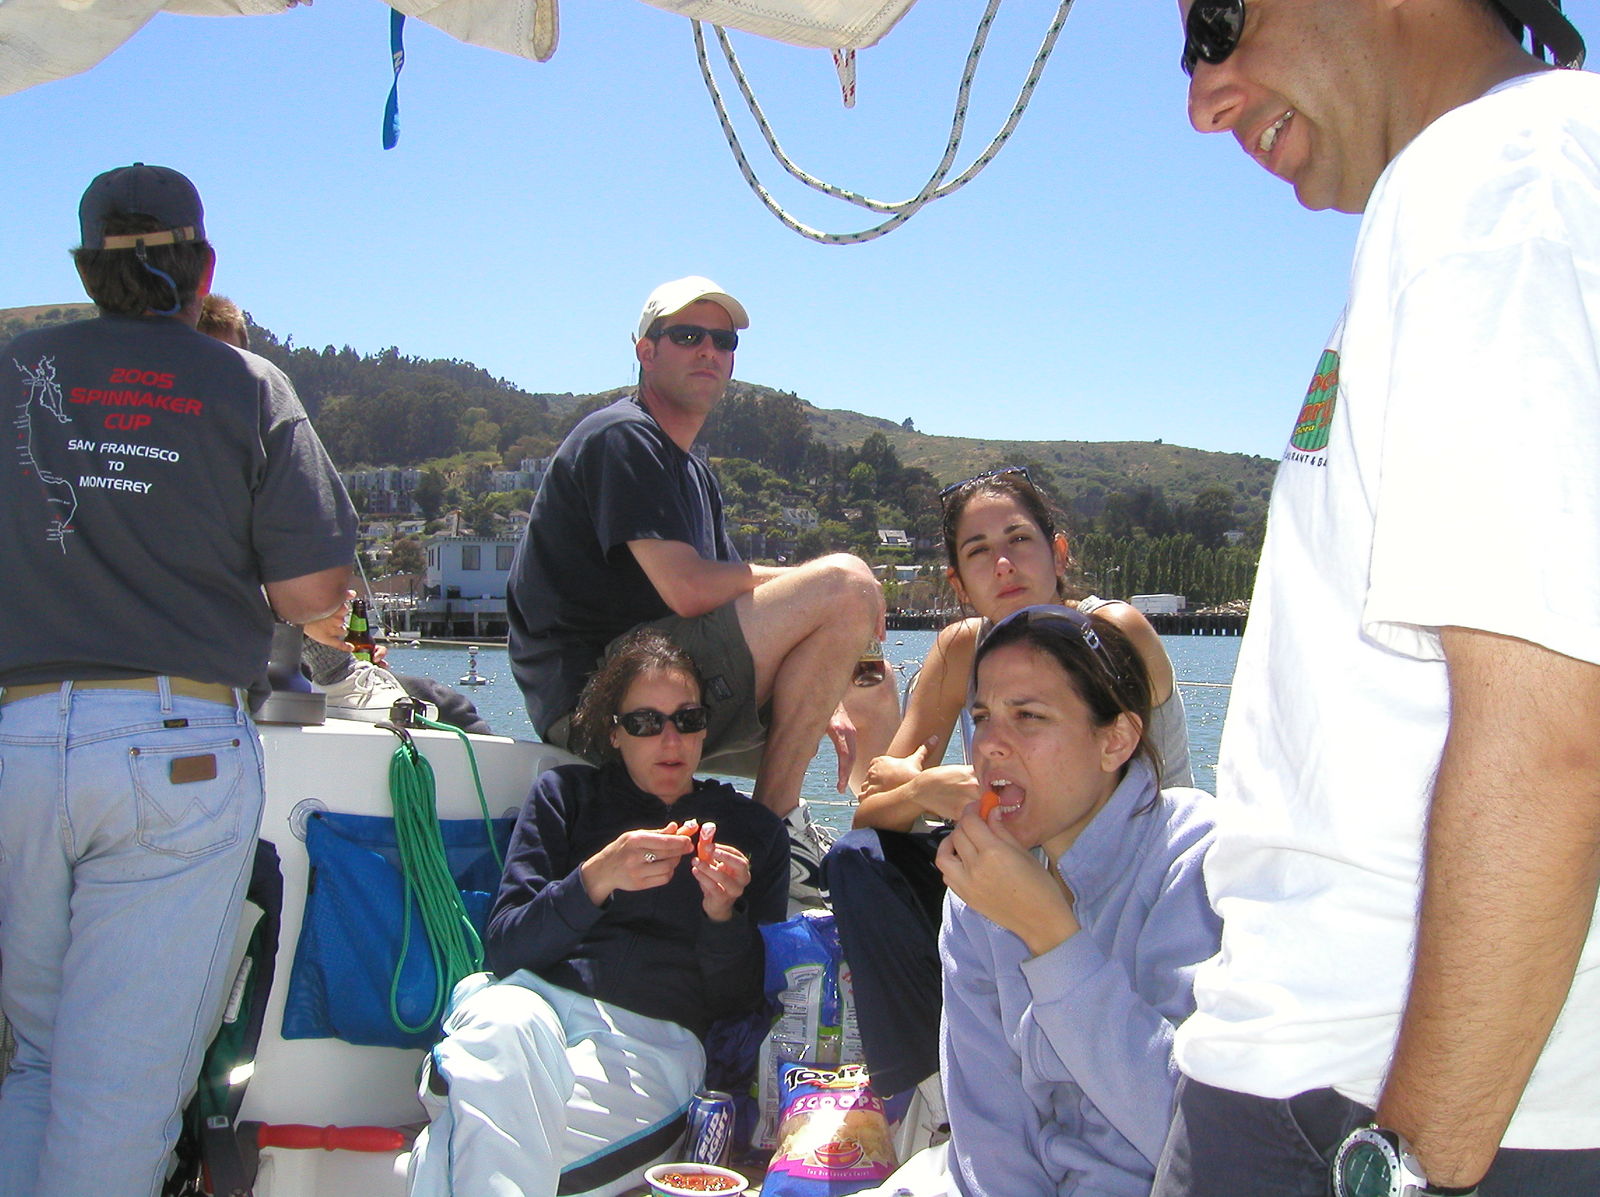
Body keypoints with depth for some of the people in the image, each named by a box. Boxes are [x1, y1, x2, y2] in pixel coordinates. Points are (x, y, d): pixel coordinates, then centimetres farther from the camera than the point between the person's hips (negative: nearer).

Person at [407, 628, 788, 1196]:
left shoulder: (754, 831, 17)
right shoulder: (567, 795, 16)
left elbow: (739, 1003, 12)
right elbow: (504, 947, 4)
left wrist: (723, 914, -8)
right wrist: (595, 880, -13)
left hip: (655, 1038, -2)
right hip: (538, 996, 2)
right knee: (503, 1026, -38)